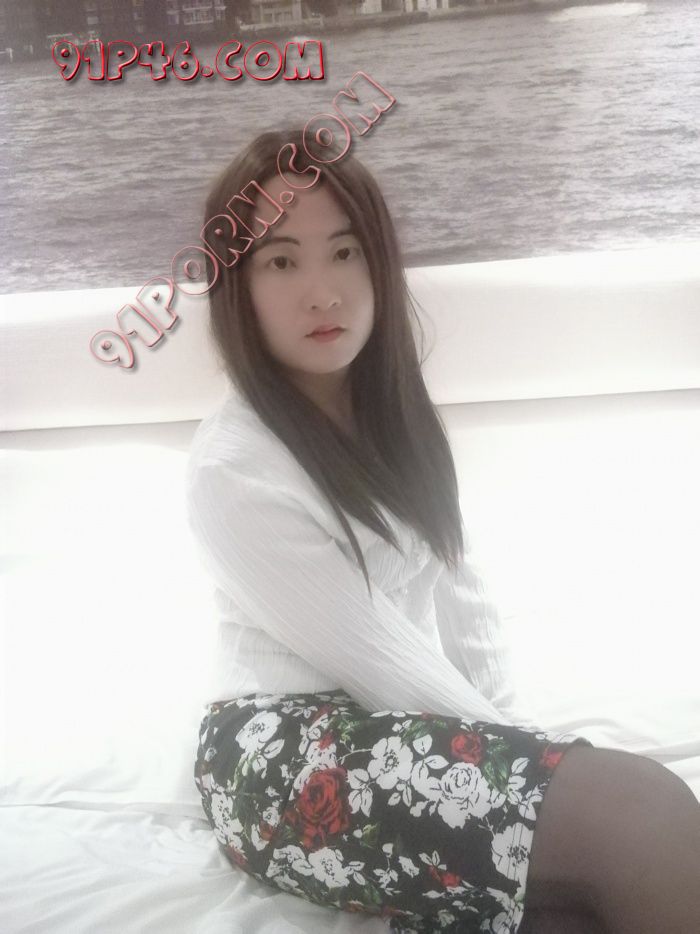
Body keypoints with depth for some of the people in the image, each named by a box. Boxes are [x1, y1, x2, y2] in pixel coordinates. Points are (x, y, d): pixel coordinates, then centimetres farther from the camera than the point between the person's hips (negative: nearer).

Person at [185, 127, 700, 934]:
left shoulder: (388, 410, 9)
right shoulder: (233, 467, -15)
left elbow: (456, 585, 8)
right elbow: (366, 653, -15)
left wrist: (510, 731, -4)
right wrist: (516, 749, -7)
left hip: (419, 733, 6)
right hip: (285, 756, -6)